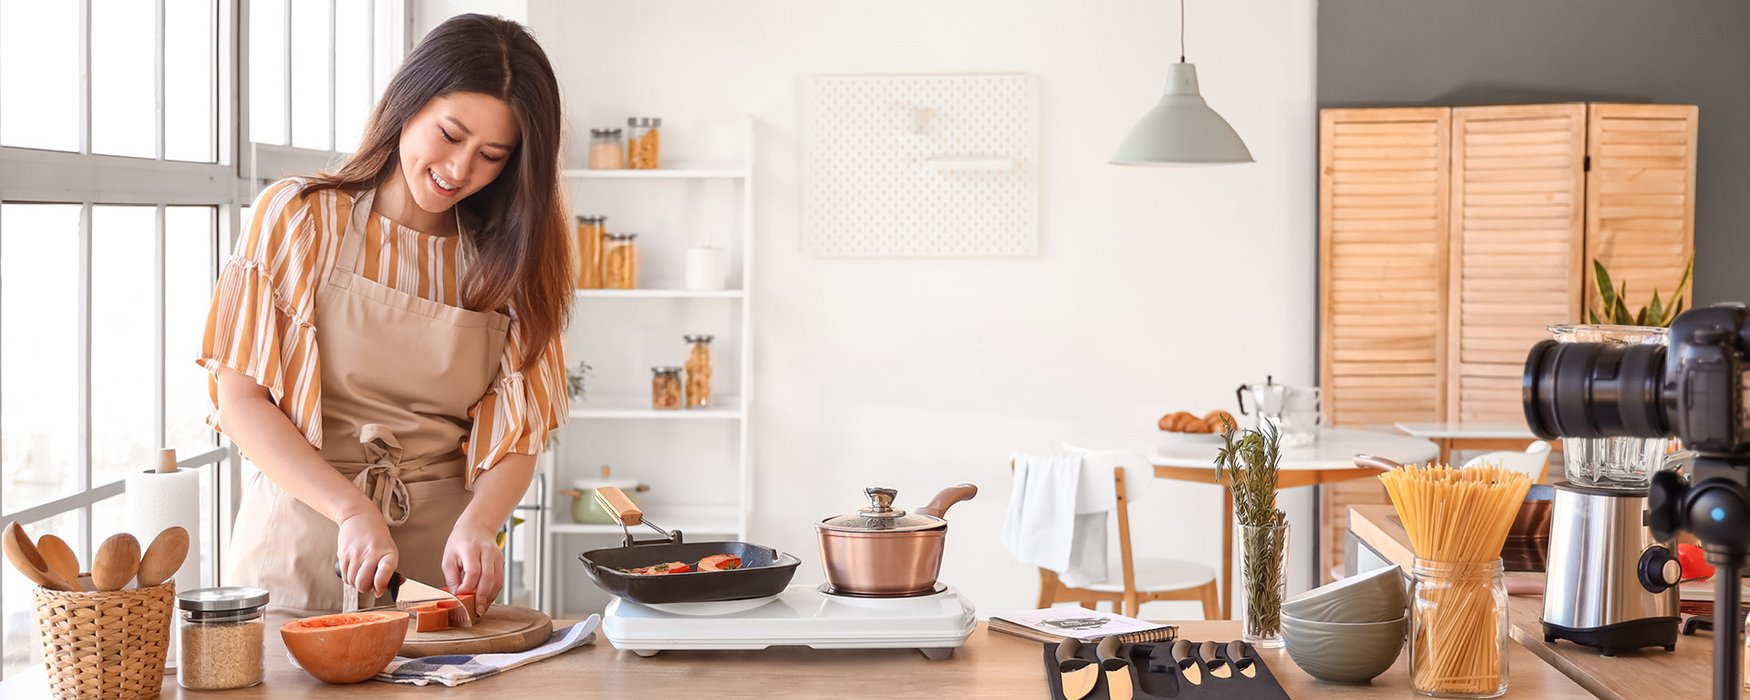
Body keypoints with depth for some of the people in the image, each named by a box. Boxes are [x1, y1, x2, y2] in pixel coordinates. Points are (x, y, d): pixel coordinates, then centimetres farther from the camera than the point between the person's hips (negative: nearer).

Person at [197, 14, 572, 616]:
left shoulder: (509, 258, 9)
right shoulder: (298, 218, 2)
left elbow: (518, 436, 5)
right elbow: (240, 399, -3)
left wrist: (476, 525, -16)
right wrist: (353, 510, -15)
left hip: (438, 554, 2)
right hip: (299, 550, -1)